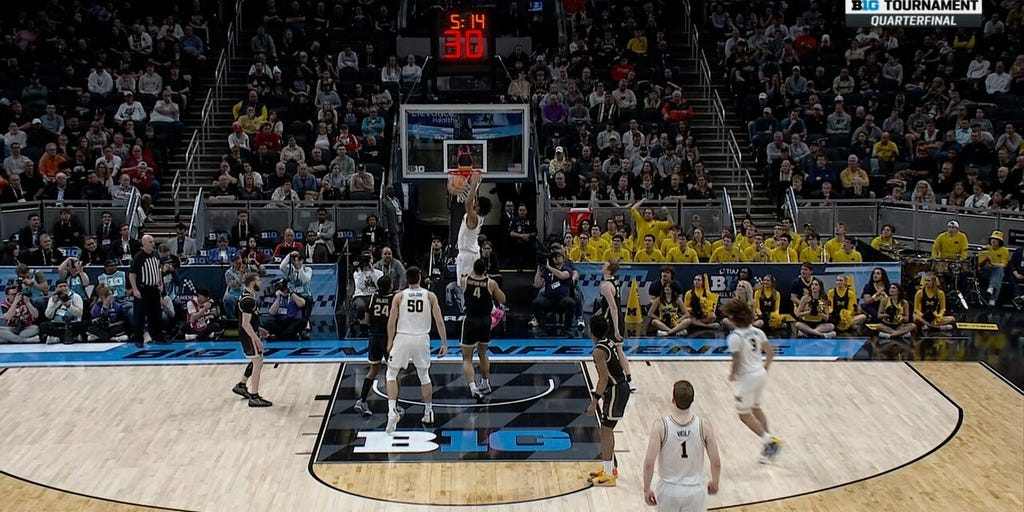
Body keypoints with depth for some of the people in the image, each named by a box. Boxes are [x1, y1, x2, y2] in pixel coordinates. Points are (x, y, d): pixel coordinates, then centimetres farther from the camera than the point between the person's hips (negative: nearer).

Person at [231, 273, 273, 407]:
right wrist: (257, 340, -24)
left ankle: (241, 386, 36)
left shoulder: (248, 297, 9)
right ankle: (254, 398, -1)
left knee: (256, 362, 23)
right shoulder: (249, 301, -23)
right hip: (249, 336, -10)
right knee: (258, 364, -6)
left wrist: (258, 329, 21)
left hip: (250, 334, 10)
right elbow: (245, 324, -25)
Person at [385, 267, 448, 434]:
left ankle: (392, 410, -7)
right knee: (424, 375, 20)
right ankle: (428, 413, 26)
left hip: (403, 338, -1)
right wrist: (445, 343, 2)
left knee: (391, 374, 11)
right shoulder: (430, 296, 1)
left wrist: (390, 342, 10)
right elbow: (439, 321, -3)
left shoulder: (399, 296, -2)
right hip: (422, 339, 2)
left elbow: (392, 321, -3)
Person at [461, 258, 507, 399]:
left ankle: (473, 387, -19)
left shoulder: (464, 280, -6)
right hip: (485, 321, 2)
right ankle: (485, 385, 38)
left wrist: (472, 272, 30)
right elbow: (502, 300, 5)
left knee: (467, 359, 2)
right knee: (483, 353, 26)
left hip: (470, 321, -2)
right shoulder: (491, 283, -7)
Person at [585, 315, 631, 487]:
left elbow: (604, 378, -23)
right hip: (621, 387, 9)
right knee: (608, 430, 20)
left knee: (606, 431, -4)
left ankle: (608, 476, -2)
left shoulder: (599, 351, -19)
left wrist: (594, 402, -21)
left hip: (615, 390, -9)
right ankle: (610, 467, 32)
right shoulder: (611, 343, 9)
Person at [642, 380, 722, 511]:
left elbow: (649, 463, -17)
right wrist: (715, 483, 15)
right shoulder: (704, 425, -12)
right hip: (695, 490, 0)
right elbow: (716, 462, -5)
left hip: (669, 489, 0)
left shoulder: (660, 425, -15)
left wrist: (647, 489, -2)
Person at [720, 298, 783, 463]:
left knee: (744, 413, 7)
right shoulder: (757, 332, 3)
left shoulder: (735, 337, -19)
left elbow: (737, 361, -21)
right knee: (757, 408, 22)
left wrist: (732, 375, -3)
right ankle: (769, 444, 25)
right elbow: (770, 353, 7)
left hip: (746, 377, -8)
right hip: (761, 374, 8)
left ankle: (768, 439, -2)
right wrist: (765, 368, 19)